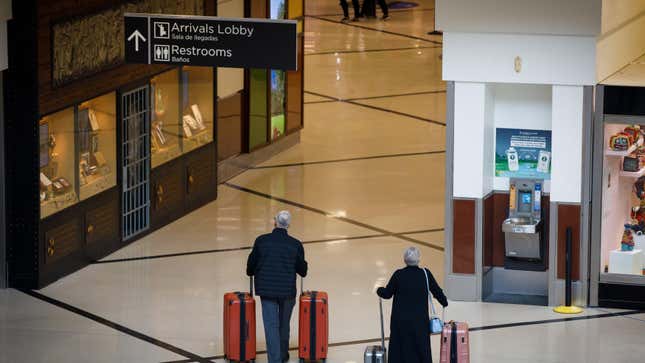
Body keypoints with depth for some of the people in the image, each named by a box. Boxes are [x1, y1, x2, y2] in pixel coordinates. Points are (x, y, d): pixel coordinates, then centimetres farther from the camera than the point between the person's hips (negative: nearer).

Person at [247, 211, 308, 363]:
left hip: (267, 289, -1)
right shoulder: (296, 244, -5)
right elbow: (302, 271, 3)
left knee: (271, 326, 0)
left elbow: (251, 265, 4)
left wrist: (251, 272, 27)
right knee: (284, 324, 19)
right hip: (288, 290, 1)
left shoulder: (261, 241, -6)